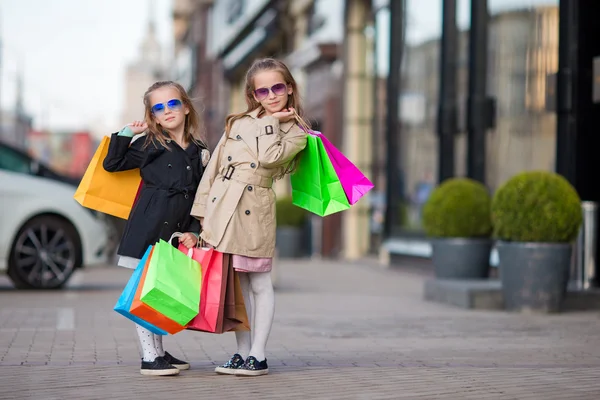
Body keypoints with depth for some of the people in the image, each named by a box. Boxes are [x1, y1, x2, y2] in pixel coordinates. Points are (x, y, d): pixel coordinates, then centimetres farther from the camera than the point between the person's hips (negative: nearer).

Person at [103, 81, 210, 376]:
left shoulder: (200, 152, 11)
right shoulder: (149, 146, 2)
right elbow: (112, 164, 1)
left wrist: (194, 231, 2)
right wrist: (126, 134, -5)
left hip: (177, 235, 4)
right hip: (149, 228, -4)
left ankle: (159, 352, 21)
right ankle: (149, 357, -1)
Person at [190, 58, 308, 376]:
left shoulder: (295, 132, 3)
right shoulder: (239, 123, 13)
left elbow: (270, 158, -16)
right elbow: (215, 165, 12)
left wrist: (272, 122, -4)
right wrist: (203, 207, 7)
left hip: (254, 211, -4)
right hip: (220, 206, 4)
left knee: (259, 283, 0)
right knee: (235, 283, 8)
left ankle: (257, 356, 5)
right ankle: (242, 352, 15)